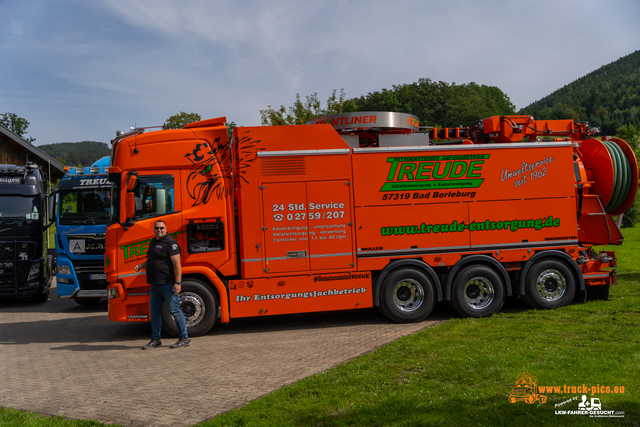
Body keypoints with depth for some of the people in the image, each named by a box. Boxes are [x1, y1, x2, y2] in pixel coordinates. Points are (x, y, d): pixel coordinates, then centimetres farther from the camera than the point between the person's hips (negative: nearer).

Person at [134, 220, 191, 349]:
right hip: (155, 284, 9)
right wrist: (141, 266, 10)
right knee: (154, 312, 11)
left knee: (175, 310, -3)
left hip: (168, 284, -9)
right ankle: (155, 339, 21)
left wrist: (178, 282, -22)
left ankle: (185, 338, 6)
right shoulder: (153, 242, 16)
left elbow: (177, 264, -17)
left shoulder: (170, 243, -11)